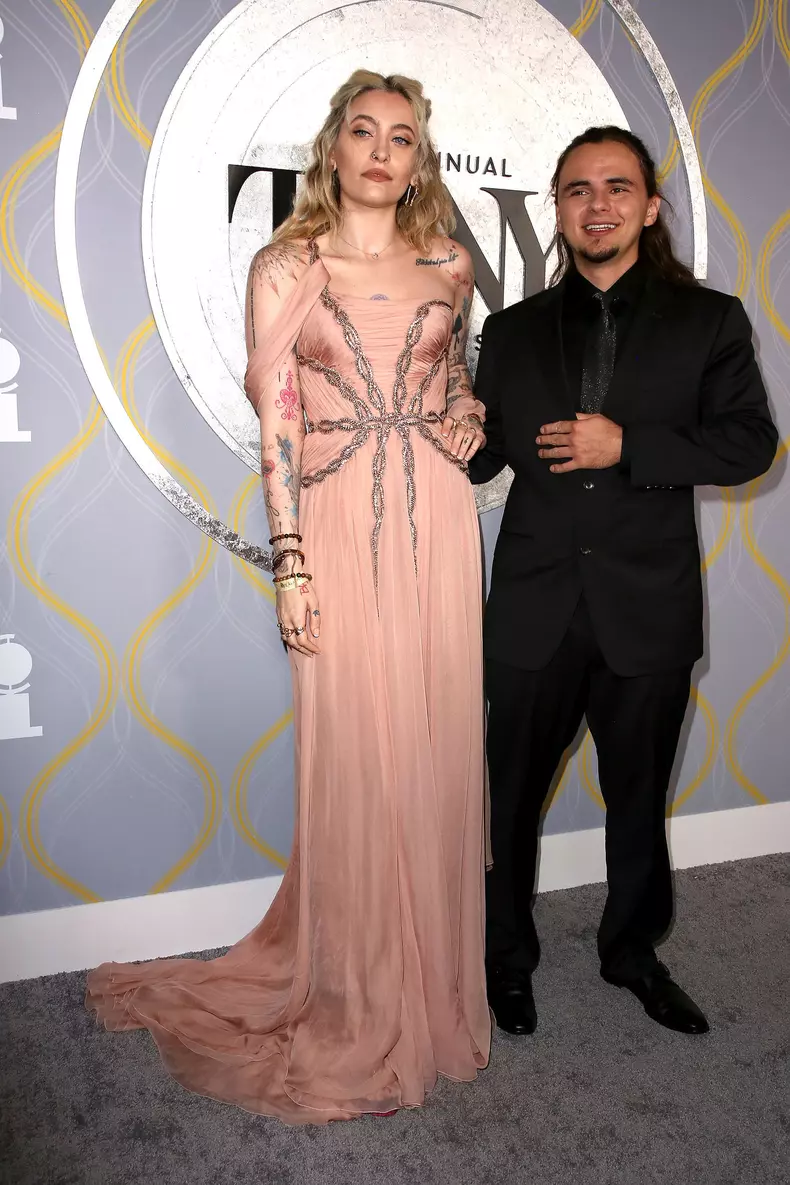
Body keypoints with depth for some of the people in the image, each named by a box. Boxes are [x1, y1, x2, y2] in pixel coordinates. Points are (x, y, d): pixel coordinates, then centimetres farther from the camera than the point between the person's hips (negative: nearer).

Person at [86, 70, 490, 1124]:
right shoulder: (286, 270, 2)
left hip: (438, 528, 3)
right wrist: (290, 565, -9)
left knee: (434, 753, 7)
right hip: (339, 530, -3)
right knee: (352, 759, 1)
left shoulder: (449, 265, 11)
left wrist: (470, 422, 3)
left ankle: (433, 983, 27)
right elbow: (277, 427, -3)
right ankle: (358, 1007, 19)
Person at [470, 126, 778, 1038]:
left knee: (639, 795, 16)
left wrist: (628, 446, -16)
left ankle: (632, 952, 38)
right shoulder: (514, 331, 8)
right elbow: (482, 454, 9)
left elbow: (749, 443, -6)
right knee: (512, 793, 10)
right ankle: (505, 956, 32)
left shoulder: (707, 321, 3)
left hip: (648, 610, 0)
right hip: (534, 609, 1)